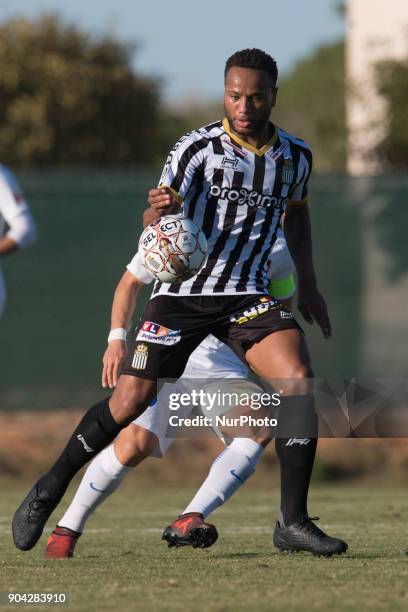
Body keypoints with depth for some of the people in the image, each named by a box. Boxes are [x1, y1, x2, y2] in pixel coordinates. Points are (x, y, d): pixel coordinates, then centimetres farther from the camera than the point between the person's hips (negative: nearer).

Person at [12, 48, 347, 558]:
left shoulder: (296, 156, 5)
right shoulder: (198, 148, -10)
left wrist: (308, 285, 23)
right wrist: (159, 209, -37)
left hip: (247, 295, 3)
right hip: (182, 291, -3)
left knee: (299, 379, -21)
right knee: (130, 400, -8)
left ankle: (294, 520, -15)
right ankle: (49, 490, 13)